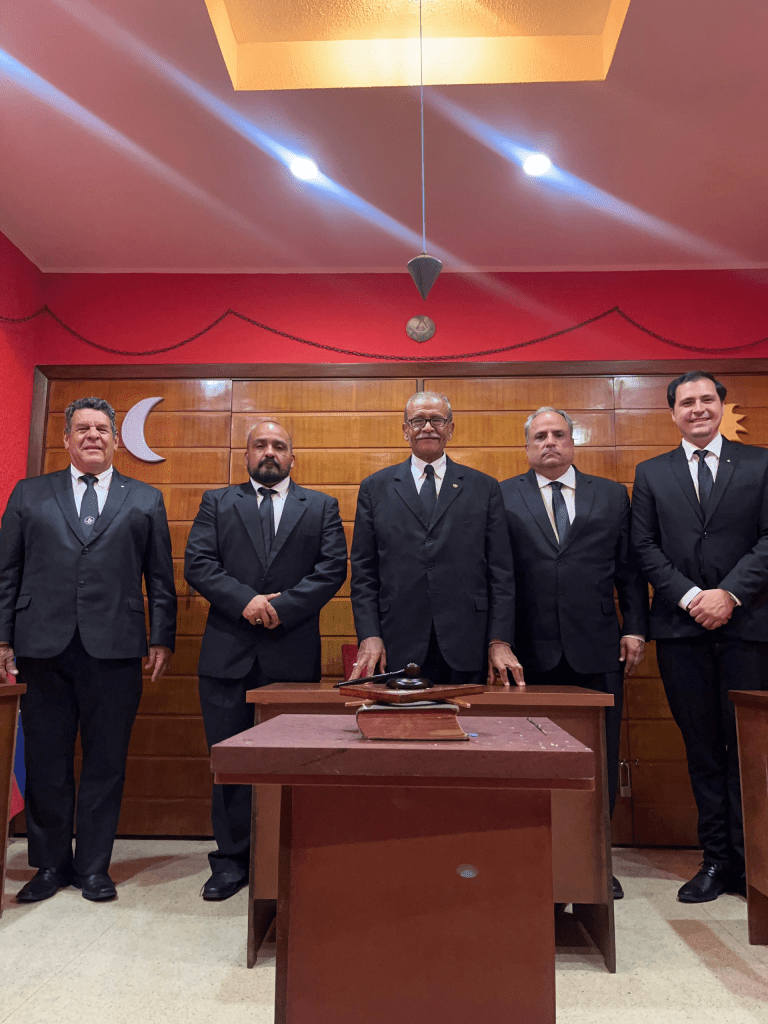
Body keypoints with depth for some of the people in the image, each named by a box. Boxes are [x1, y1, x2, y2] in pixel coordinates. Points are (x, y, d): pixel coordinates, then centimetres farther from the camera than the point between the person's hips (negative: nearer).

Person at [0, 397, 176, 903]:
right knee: (46, 763, 10)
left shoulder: (146, 500, 10)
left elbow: (160, 578, 7)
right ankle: (51, 863, 28)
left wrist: (162, 638, 1)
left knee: (106, 763, 7)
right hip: (44, 649, 1)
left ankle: (94, 866, 23)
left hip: (115, 651, -1)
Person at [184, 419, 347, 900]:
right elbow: (197, 564, 1)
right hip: (228, 653, 1)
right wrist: (245, 600, -14)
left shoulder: (321, 507, 10)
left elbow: (333, 568, -2)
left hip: (294, 653, 0)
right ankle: (232, 859, 21)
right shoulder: (217, 502, 12)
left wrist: (280, 607, -13)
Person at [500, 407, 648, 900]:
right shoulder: (502, 498, 6)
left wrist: (635, 629, 2)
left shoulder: (612, 495, 12)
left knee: (600, 761, 9)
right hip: (532, 652, -1)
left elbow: (630, 569, 11)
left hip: (598, 653, 2)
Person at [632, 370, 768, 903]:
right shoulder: (652, 474, 11)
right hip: (682, 626, 1)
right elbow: (645, 547, 4)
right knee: (702, 748, 8)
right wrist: (690, 596, -8)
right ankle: (716, 859, 18)